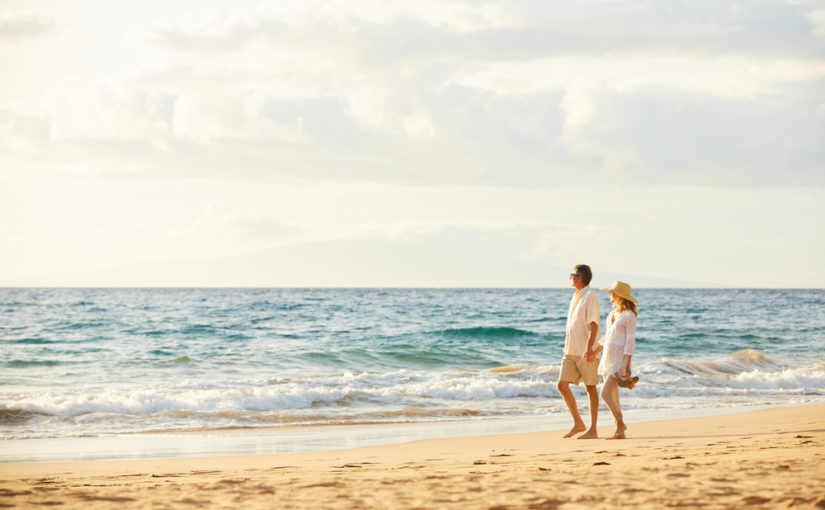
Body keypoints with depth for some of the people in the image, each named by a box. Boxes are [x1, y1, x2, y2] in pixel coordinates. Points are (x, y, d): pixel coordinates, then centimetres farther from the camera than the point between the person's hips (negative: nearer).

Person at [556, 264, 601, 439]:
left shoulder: (590, 297, -10)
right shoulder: (575, 297, 17)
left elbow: (594, 324, -16)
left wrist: (589, 349, -24)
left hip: (586, 352, -8)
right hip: (571, 351, 8)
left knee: (590, 388, -1)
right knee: (562, 385, 1)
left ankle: (593, 429, 3)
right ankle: (578, 423, 11)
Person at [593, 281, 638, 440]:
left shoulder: (629, 315, -11)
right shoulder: (613, 313, 13)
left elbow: (630, 340, -14)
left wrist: (627, 364, -18)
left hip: (620, 359, -8)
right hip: (608, 358, 8)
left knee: (605, 393, -16)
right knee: (613, 396, 8)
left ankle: (620, 424, -1)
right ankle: (620, 431, 13)